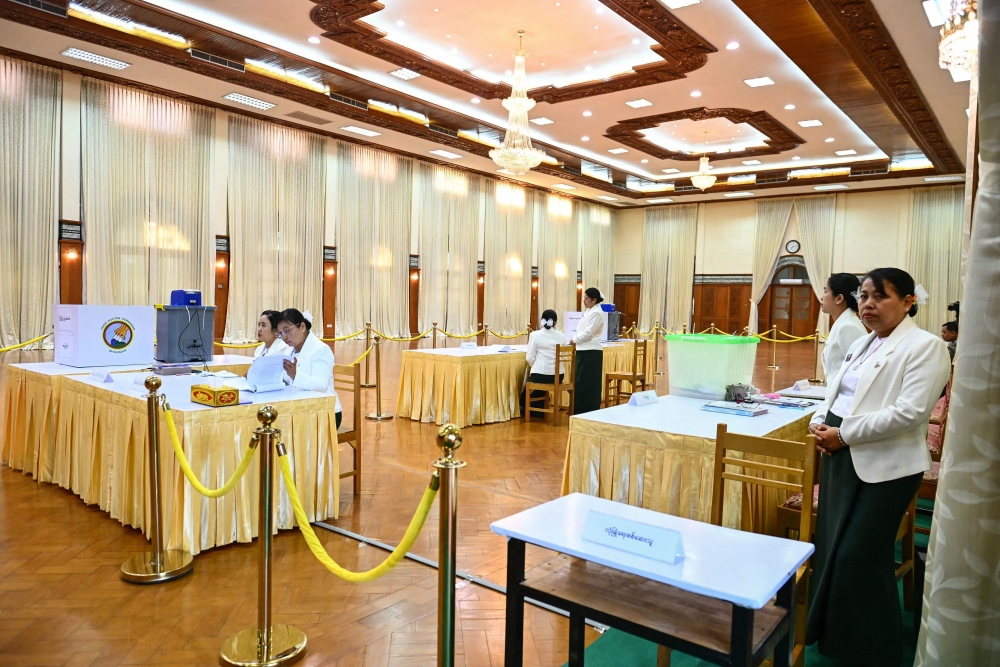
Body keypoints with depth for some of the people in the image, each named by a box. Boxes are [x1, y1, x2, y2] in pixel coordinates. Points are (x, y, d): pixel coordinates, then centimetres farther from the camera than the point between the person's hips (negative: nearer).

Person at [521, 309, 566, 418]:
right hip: (558, 375, 4)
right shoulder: (561, 336, 2)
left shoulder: (535, 335, -7)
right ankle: (539, 411, 44)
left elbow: (530, 358, -7)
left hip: (540, 375, -4)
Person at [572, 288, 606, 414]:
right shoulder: (589, 311, 17)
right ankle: (582, 410, 18)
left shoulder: (596, 313, -13)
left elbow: (588, 333, -19)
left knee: (588, 382, -4)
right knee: (581, 381, 11)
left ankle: (589, 412, 3)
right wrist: (575, 340, 5)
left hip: (590, 352, -10)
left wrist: (573, 340, -8)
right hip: (584, 351, 10)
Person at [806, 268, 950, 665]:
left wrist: (844, 434, -18)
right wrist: (819, 421, -3)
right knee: (831, 548, 15)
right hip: (841, 459, 8)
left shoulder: (924, 346, -11)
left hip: (884, 467, -8)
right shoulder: (861, 345, 14)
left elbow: (909, 412, -22)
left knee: (859, 557, -2)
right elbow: (836, 392, 18)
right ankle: (832, 633, 33)